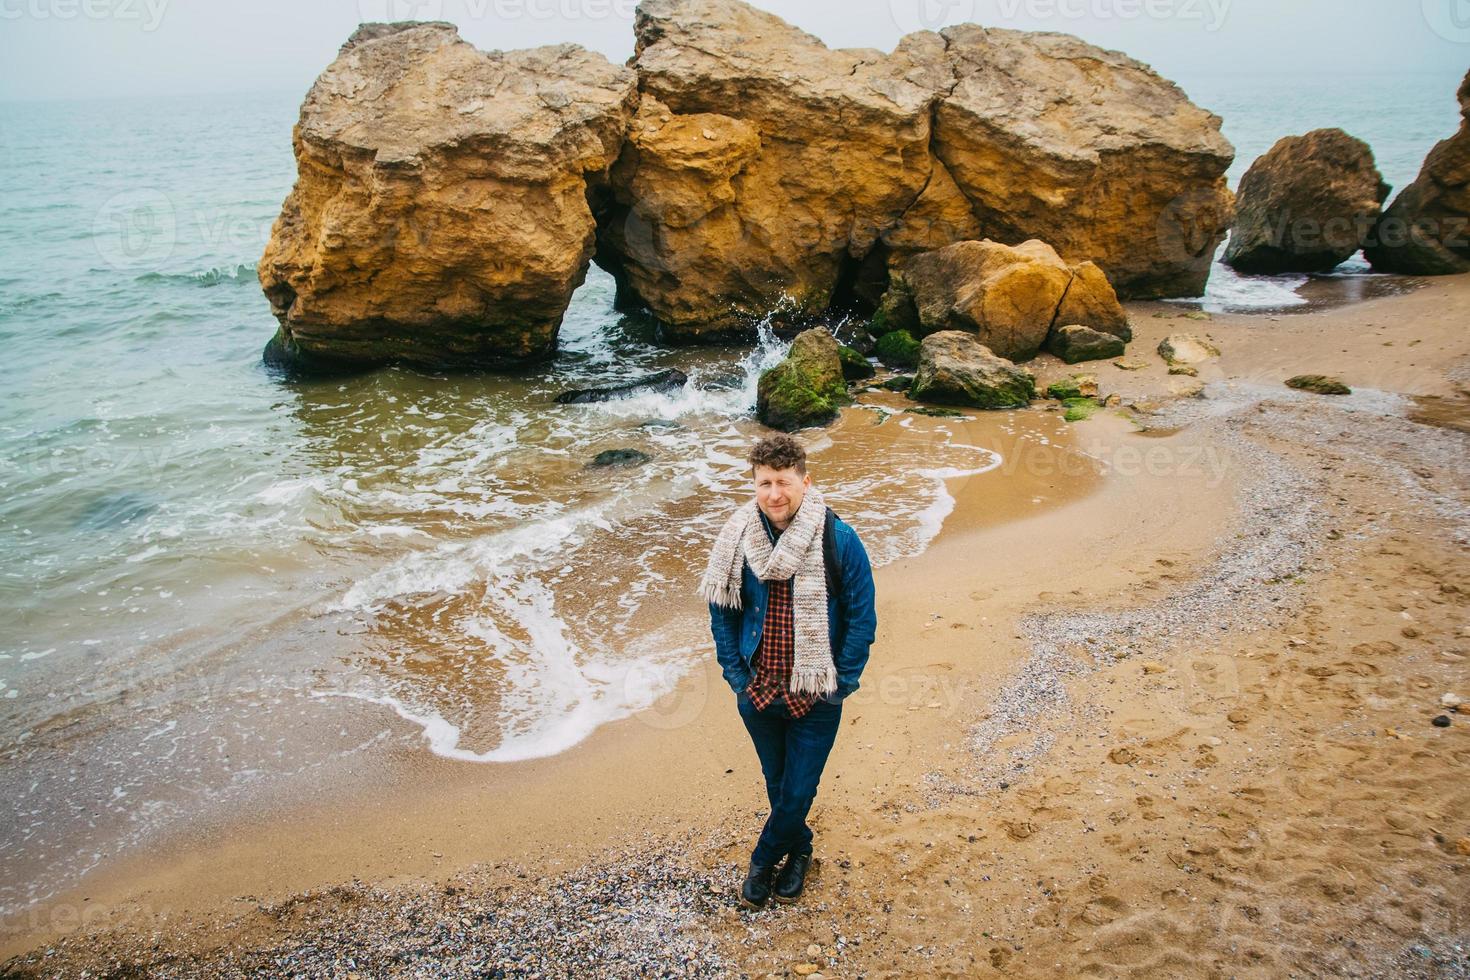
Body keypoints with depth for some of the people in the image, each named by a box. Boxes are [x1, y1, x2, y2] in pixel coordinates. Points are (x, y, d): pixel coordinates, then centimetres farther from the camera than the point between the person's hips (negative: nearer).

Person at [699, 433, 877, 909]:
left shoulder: (839, 540, -15)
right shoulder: (737, 540, -8)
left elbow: (862, 618, -8)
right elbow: (722, 611, 4)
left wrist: (841, 682, -9)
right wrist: (735, 673, 0)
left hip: (816, 696, -2)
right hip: (757, 690, 3)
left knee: (798, 792, 5)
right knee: (777, 785, 19)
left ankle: (764, 860, 32)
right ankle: (798, 849, 45)